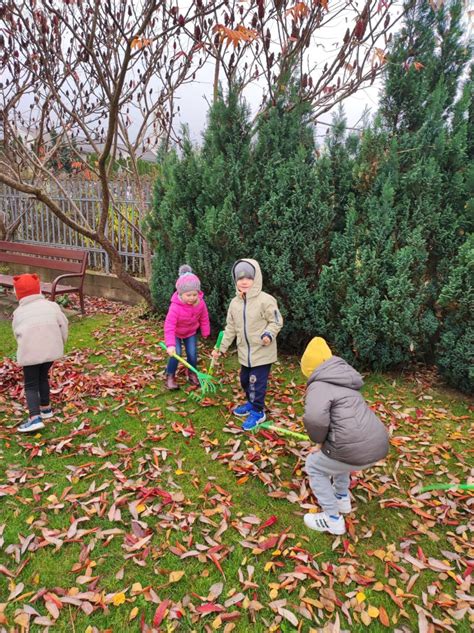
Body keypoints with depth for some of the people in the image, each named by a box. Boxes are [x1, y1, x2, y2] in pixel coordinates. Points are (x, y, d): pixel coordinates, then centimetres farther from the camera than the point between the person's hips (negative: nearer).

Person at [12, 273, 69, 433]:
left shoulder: (18, 313, 0)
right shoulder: (51, 306, 4)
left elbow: (17, 334, 3)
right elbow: (63, 325, 3)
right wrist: (61, 343, 17)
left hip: (30, 353, -3)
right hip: (51, 350, 4)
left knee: (30, 385, 3)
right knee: (43, 378, 23)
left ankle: (35, 418, -10)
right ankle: (45, 409, 34)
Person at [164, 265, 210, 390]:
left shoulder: (200, 303, -22)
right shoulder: (175, 307, -37)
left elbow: (204, 318, -4)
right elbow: (169, 326, -37)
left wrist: (205, 333, 4)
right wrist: (170, 344, -44)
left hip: (191, 333, 4)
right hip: (176, 333, -4)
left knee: (192, 354, 0)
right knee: (175, 354, -14)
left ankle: (192, 374, 25)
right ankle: (170, 376, 7)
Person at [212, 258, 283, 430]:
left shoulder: (265, 300, -18)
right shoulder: (235, 302, 2)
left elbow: (276, 321, -11)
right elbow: (230, 328, 9)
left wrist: (269, 334, -29)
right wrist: (221, 348, 10)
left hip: (262, 351, -6)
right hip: (245, 352, 6)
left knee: (257, 382, 0)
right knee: (245, 380, 20)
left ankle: (258, 411, 20)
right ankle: (251, 403, 43)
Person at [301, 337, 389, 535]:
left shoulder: (319, 385, -9)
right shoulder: (343, 380, 19)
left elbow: (314, 417, -29)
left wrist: (319, 439, -9)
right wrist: (326, 439, 33)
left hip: (357, 451, -8)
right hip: (378, 445, 9)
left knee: (314, 466, 18)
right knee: (336, 450, 36)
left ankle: (333, 519, 25)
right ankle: (342, 498, 48)